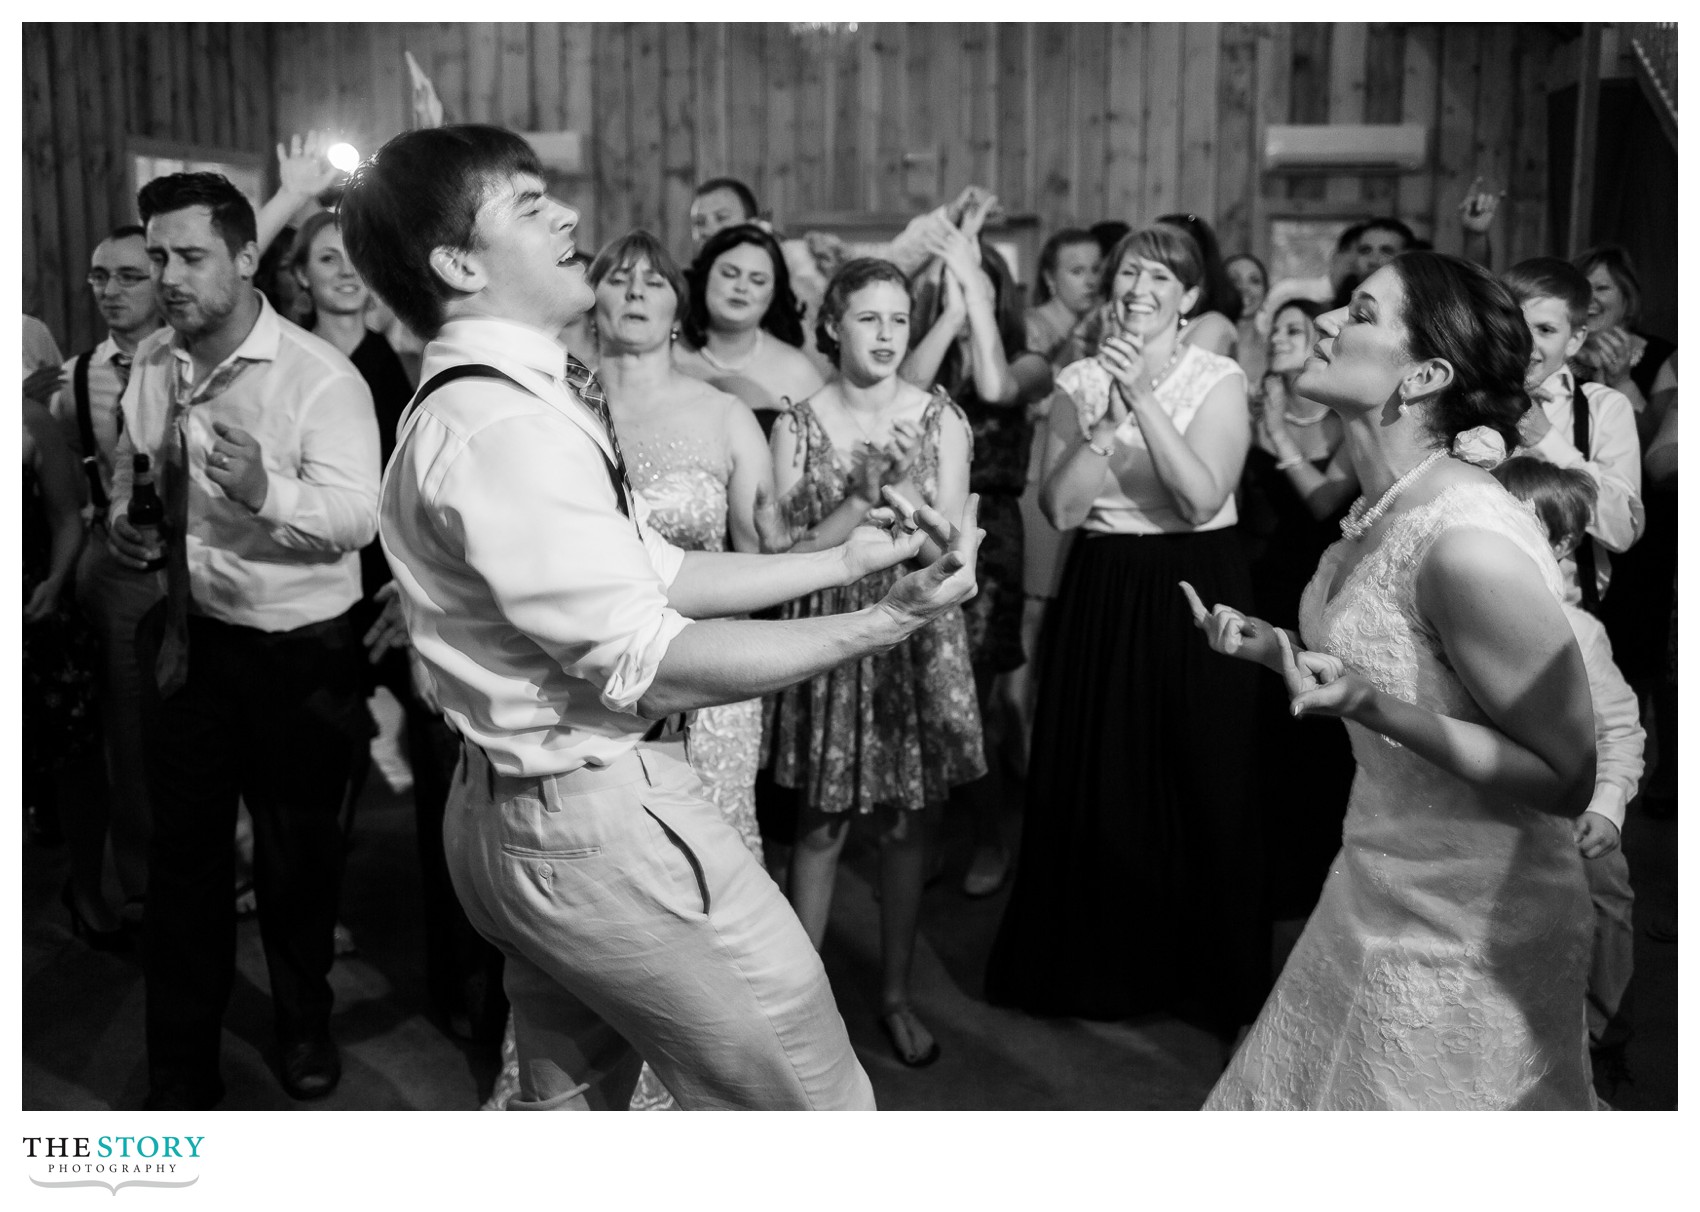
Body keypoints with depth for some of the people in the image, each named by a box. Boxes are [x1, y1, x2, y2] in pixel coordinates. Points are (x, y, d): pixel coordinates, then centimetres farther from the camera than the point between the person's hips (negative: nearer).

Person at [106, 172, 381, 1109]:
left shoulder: (320, 377, -17)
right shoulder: (150, 364, 2)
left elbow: (356, 515, -25)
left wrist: (265, 490, -42)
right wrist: (123, 520, -2)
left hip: (297, 651, -4)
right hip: (188, 636, 5)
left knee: (296, 851, 13)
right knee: (183, 853, 12)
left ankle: (305, 1026, 40)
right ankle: (179, 1073, 29)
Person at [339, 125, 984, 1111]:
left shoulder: (483, 399, 10)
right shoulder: (505, 428, -23)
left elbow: (657, 574, 9)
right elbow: (647, 660, -24)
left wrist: (842, 559, 7)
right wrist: (889, 622, -22)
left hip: (523, 811, 11)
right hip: (601, 821, -10)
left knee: (570, 1101, 25)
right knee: (812, 1100, 4)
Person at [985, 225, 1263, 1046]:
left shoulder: (1219, 382, -3)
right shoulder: (1079, 381, 5)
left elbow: (1203, 498, -17)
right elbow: (1060, 508, -5)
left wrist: (1144, 400, -21)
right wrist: (1105, 416, -16)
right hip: (1099, 596, 3)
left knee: (1198, 785, 3)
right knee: (1091, 784, 7)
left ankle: (1205, 975, 21)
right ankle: (1096, 962, 26)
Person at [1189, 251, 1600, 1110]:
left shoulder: (1468, 542, -27)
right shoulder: (1382, 512, 0)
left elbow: (1566, 780, -21)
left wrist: (1375, 709, -31)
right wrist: (1273, 650, 0)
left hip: (1467, 946, -8)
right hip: (1377, 900, 8)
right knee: (1283, 1101, 22)